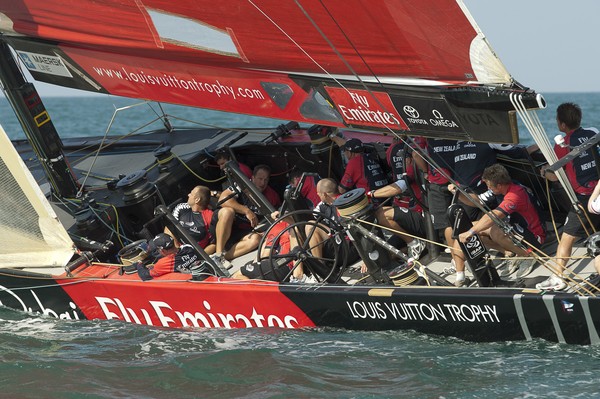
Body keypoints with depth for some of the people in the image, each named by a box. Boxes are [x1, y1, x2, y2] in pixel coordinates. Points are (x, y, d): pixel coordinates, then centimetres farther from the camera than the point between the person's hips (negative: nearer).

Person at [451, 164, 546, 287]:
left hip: (533, 238, -9)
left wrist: (470, 232, -41)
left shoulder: (516, 194, -29)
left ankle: (526, 255, -15)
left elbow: (492, 217, -38)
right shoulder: (498, 191, -1)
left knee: (493, 230, -33)